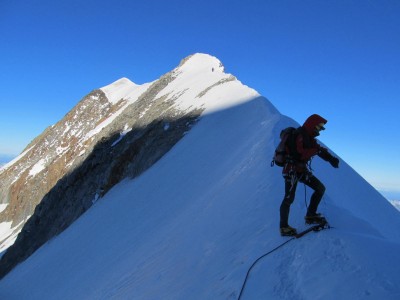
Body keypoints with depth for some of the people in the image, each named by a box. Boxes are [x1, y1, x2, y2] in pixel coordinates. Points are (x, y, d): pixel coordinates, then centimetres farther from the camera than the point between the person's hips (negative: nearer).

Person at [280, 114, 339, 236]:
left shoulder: (309, 137, 14)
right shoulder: (301, 135, -15)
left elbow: (319, 149, 11)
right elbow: (301, 154, -26)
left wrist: (331, 158, -4)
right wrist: (317, 149, -21)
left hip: (302, 170, 10)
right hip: (292, 170, -10)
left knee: (320, 188, 7)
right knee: (289, 198, -10)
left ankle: (310, 215, 12)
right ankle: (283, 226, -3)